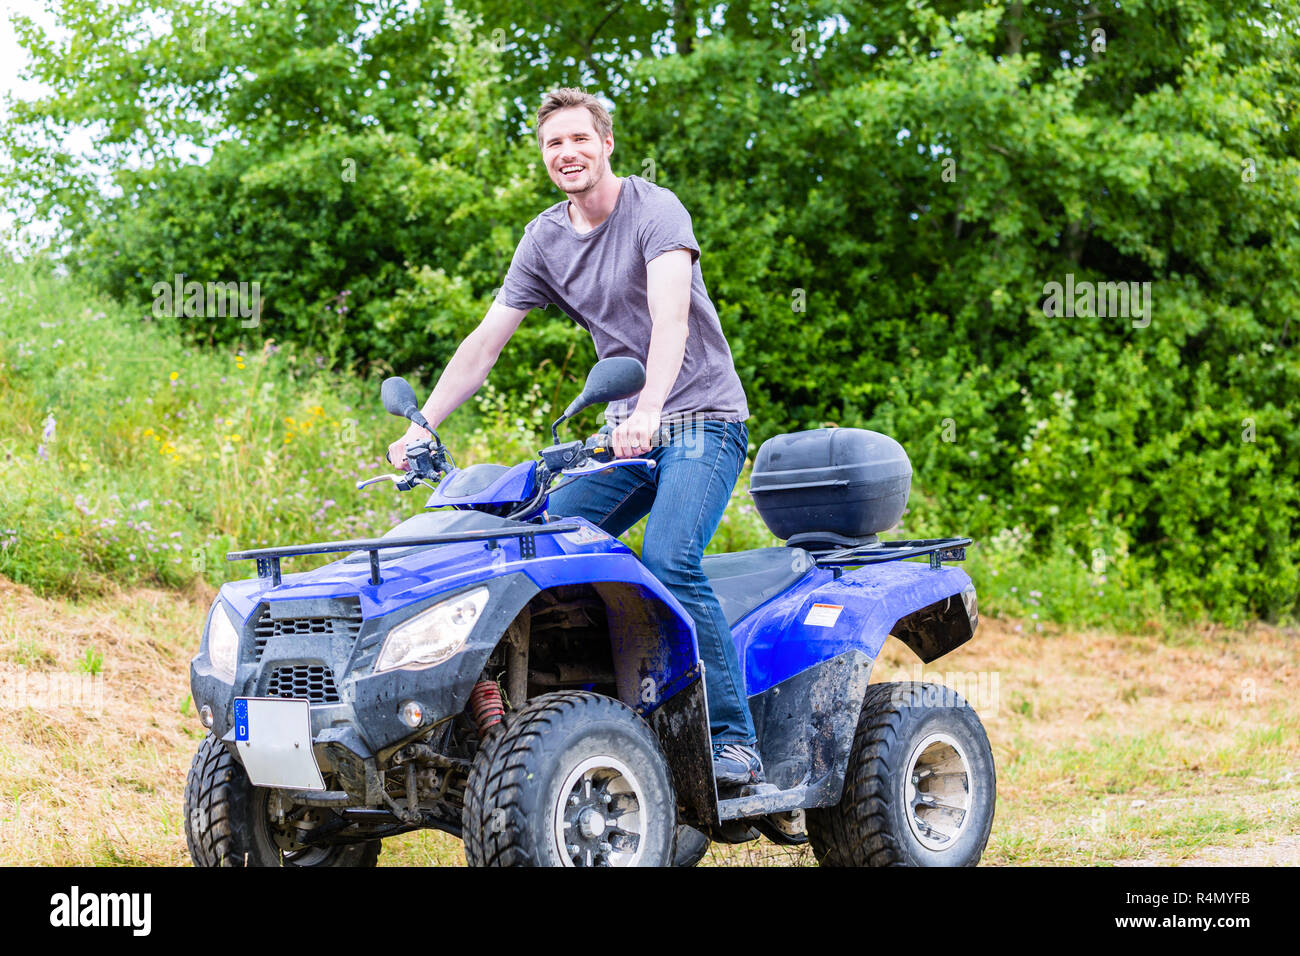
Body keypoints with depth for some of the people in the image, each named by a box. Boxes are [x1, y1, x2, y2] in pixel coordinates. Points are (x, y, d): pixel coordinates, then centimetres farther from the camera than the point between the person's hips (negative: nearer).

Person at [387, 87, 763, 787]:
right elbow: (485, 342, 8)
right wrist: (421, 428, -2)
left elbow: (670, 316, -26)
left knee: (667, 562, -26)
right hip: (626, 430, 6)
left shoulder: (656, 211, -10)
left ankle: (735, 741, -19)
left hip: (702, 420, -6)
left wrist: (648, 413, -42)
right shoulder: (544, 240, 8)